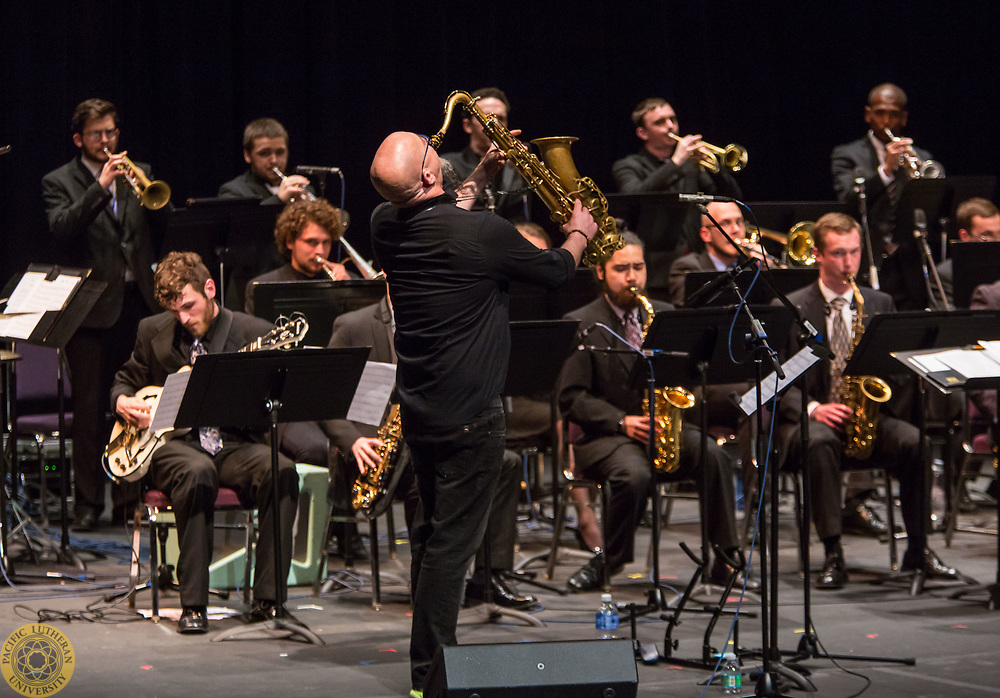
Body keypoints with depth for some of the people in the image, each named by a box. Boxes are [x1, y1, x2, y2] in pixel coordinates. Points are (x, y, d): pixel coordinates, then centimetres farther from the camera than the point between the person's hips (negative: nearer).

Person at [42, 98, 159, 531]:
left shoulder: (138, 174, 14)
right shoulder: (59, 182, 3)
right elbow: (61, 228, -16)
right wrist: (102, 186, -22)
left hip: (137, 301, 3)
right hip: (91, 308, -3)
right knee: (89, 407, -1)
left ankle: (130, 495, 14)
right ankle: (88, 503, 4)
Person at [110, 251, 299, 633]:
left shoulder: (256, 333, 3)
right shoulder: (153, 332, 12)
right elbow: (126, 380, 26)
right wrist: (124, 402, 3)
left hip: (235, 443, 0)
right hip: (173, 442, 0)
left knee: (281, 470, -32)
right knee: (196, 473, -37)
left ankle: (268, 597, -28)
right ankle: (193, 604, -34)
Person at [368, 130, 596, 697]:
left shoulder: (385, 227, -1)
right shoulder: (483, 233, -20)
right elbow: (554, 272, -2)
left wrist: (481, 177, 25)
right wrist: (579, 234, 18)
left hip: (418, 409, 7)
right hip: (469, 414, -7)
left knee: (432, 531, 18)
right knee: (453, 541, -3)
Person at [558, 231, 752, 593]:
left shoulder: (664, 315, 14)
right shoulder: (581, 325, -2)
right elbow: (571, 398, -8)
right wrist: (622, 422, -19)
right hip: (604, 436, -4)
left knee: (713, 455, -24)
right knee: (634, 473, -36)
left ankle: (726, 561, -17)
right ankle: (609, 560, -12)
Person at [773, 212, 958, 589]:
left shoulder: (879, 304, 12)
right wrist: (812, 408, -21)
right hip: (811, 419, -3)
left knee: (914, 441, -27)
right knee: (820, 442, -38)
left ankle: (918, 548, -14)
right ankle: (833, 555, -34)